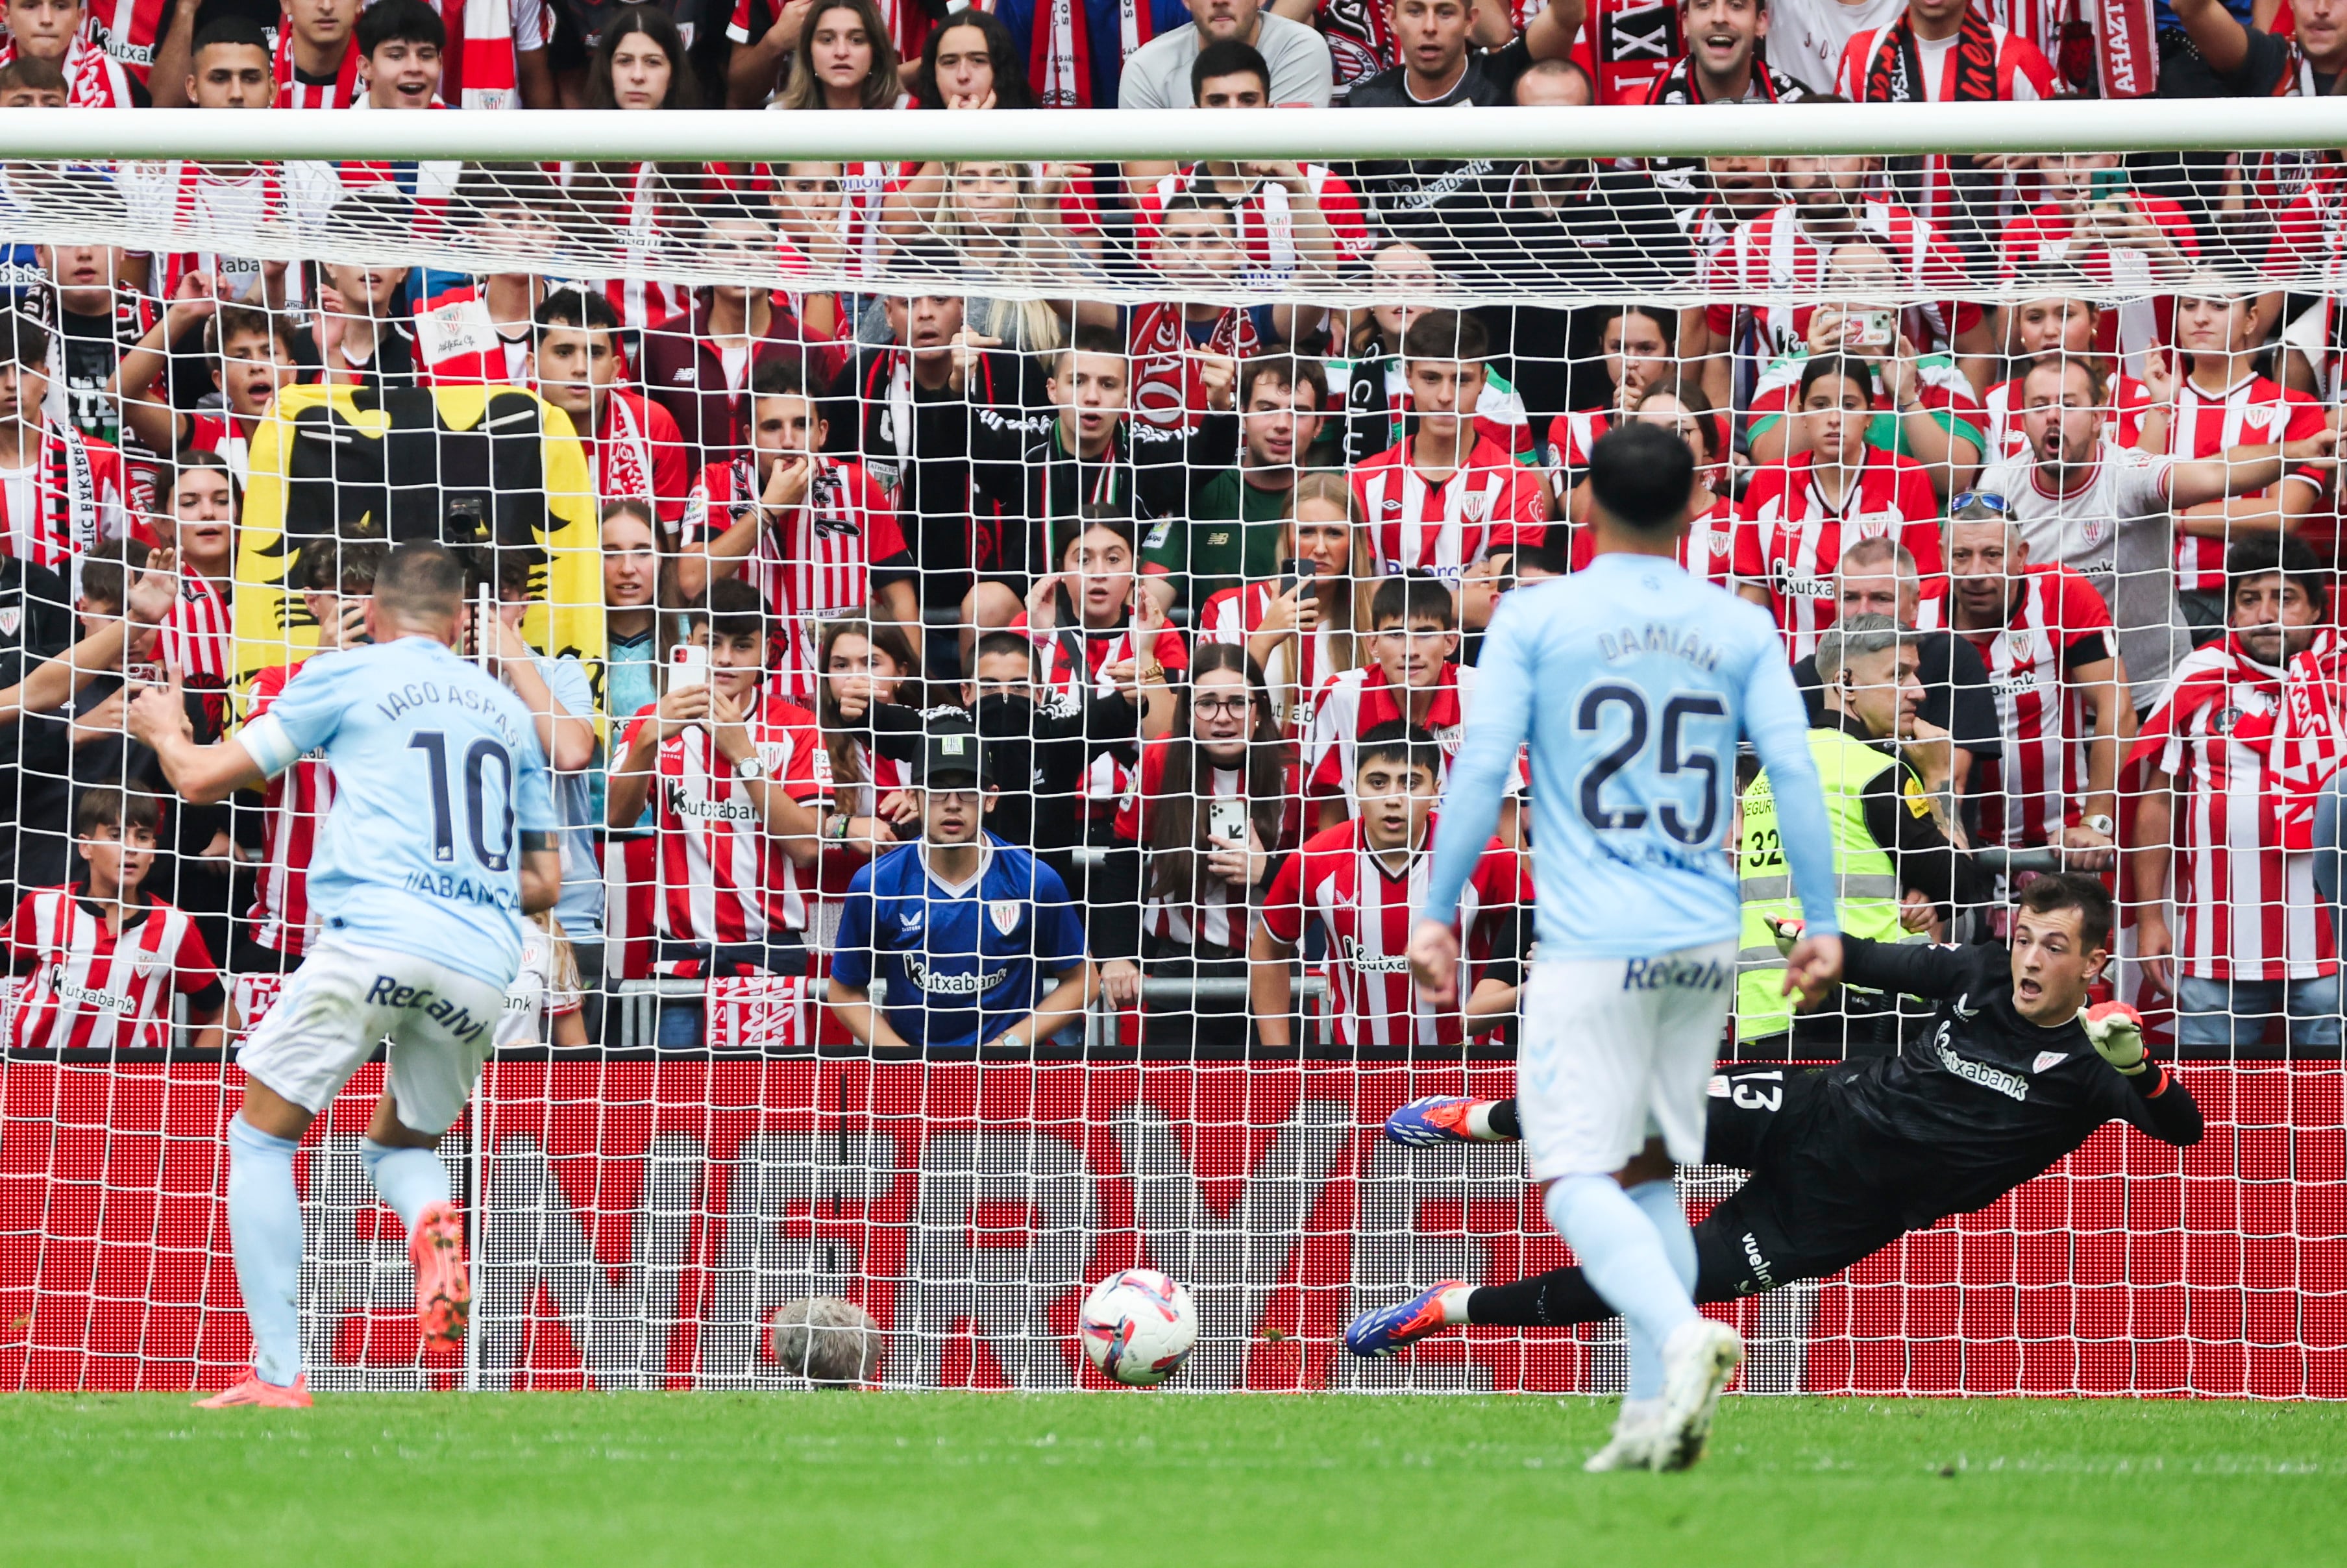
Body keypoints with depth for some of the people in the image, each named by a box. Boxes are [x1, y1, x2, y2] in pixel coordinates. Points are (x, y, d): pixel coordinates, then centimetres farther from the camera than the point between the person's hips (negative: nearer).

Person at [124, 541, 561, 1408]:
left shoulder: (346, 676, 10)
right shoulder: (506, 708, 23)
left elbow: (202, 778, 13)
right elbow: (545, 882, 26)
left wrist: (162, 728, 34)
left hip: (376, 936, -4)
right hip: (484, 962, 4)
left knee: (261, 1136, 7)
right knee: (399, 1141, 25)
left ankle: (278, 1371, -6)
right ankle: (431, 1221, -12)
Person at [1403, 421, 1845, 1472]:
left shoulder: (1535, 617, 0)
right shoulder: (1741, 629, 8)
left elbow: (1481, 768, -5)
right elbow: (1795, 773, 2)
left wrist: (1436, 912, 0)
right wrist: (1822, 922, 7)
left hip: (1592, 946, -4)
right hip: (1705, 945, 4)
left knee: (1575, 1174, -6)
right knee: (1648, 1171, 15)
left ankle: (1683, 1335, -32)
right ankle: (1656, 1413, 5)